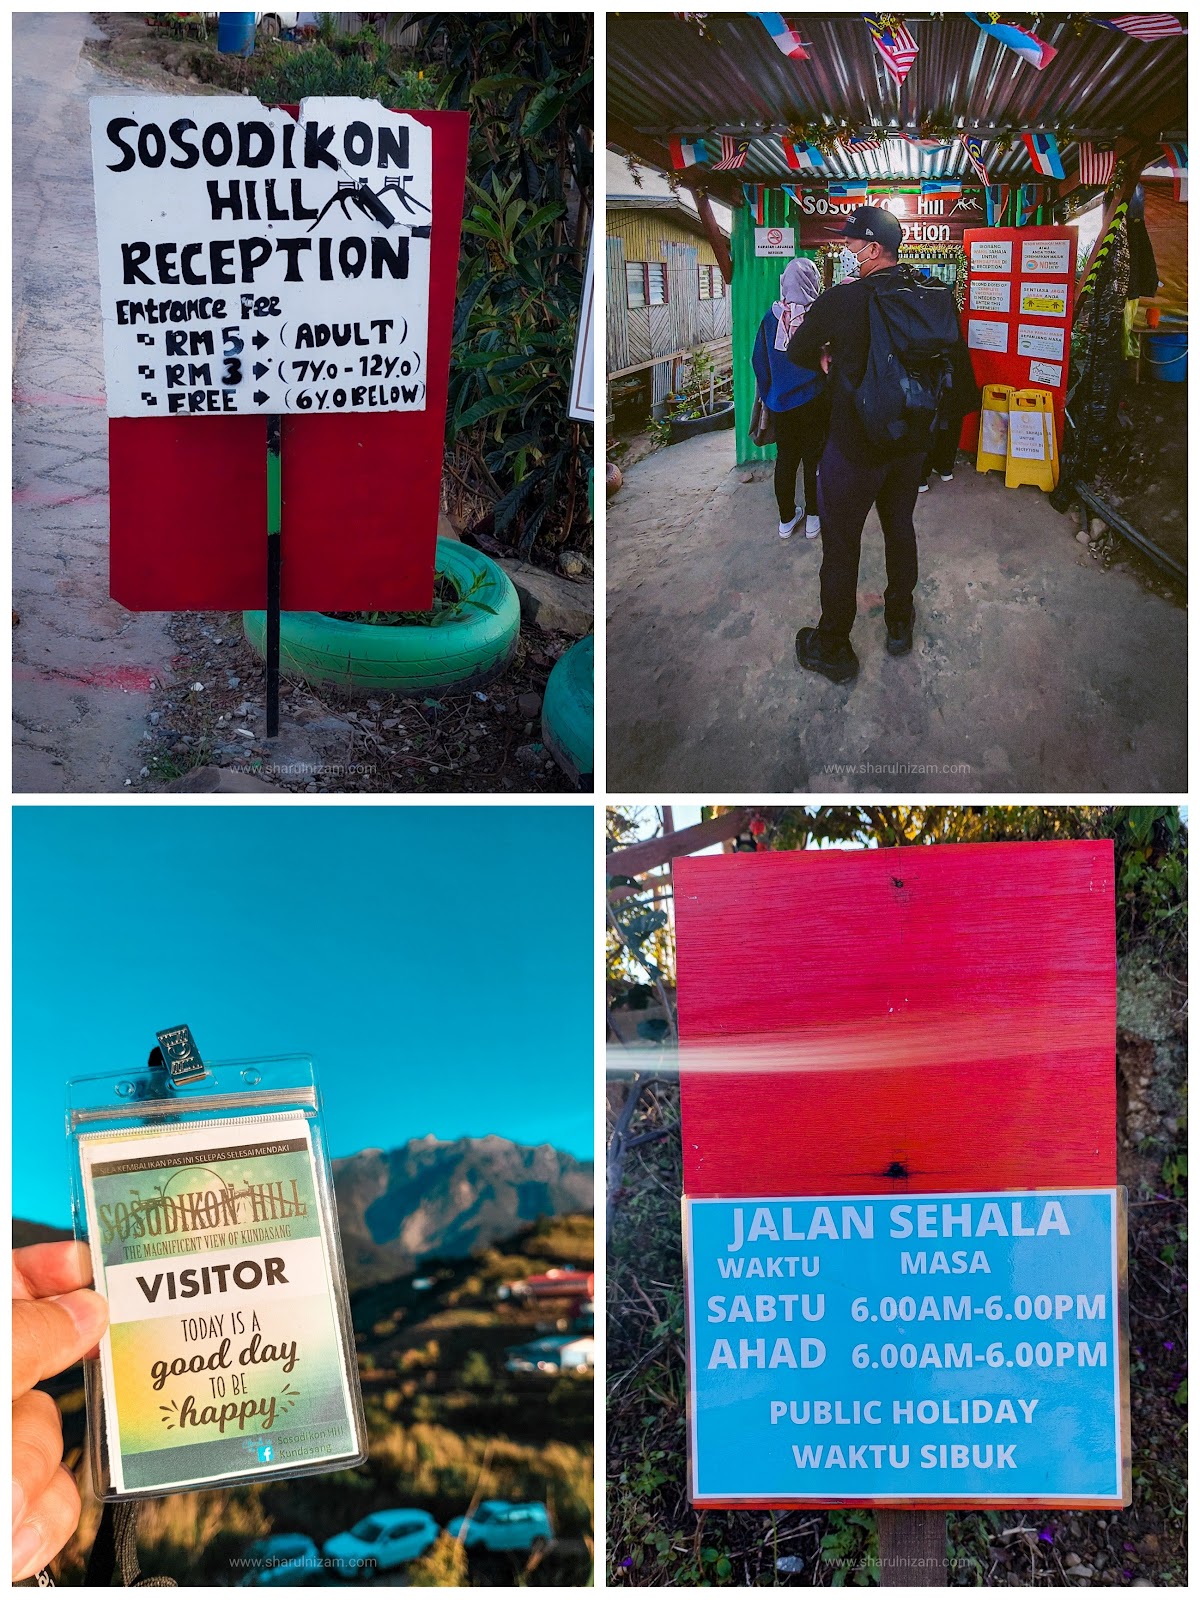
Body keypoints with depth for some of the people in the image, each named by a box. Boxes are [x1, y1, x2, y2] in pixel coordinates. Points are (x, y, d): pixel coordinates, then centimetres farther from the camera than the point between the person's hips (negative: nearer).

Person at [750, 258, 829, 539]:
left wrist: (767, 394, 12)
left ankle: (786, 520, 17)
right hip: (813, 402, -2)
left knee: (785, 459, 11)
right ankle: (813, 518, 15)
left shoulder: (772, 317, -6)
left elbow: (759, 360, 1)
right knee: (813, 459, 9)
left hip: (780, 401, 2)